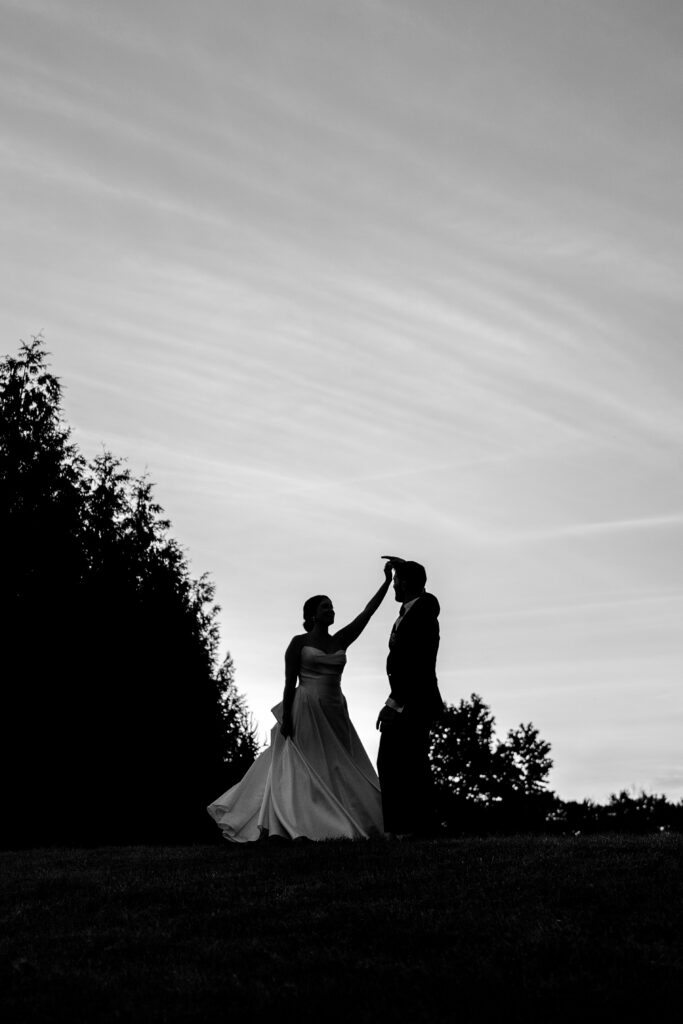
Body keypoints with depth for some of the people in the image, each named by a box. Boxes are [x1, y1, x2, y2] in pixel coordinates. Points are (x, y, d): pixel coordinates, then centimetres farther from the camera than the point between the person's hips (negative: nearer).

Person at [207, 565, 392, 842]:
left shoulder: (340, 641, 10)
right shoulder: (299, 642, -2)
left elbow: (367, 612, 5)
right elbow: (289, 683, -7)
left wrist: (387, 582, -1)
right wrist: (286, 720, -15)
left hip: (334, 715, 6)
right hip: (305, 712, -5)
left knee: (339, 772, 3)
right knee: (298, 770, -7)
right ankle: (271, 828, -4)